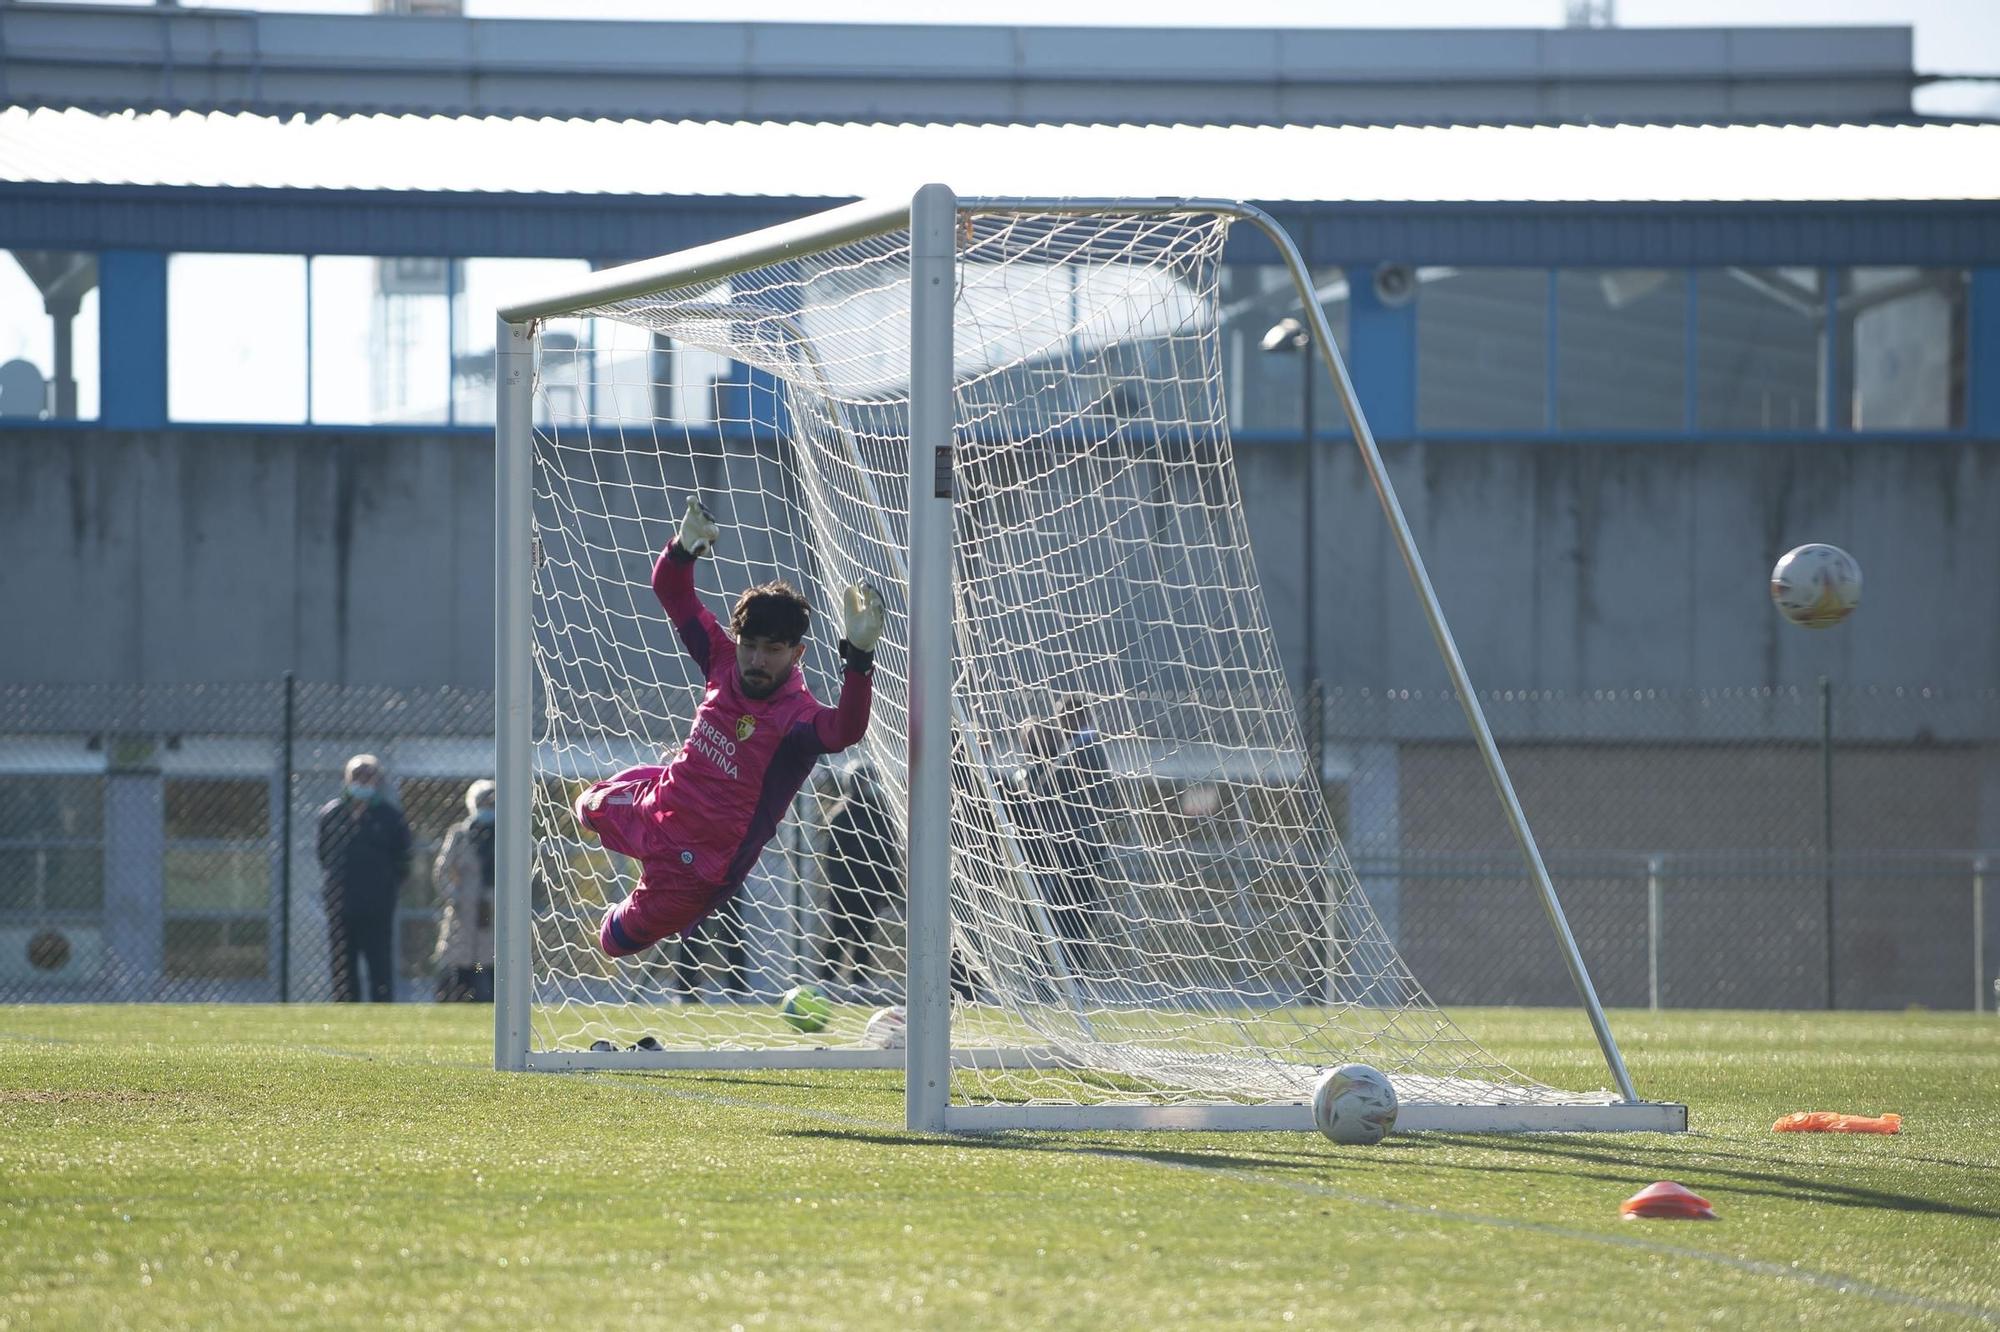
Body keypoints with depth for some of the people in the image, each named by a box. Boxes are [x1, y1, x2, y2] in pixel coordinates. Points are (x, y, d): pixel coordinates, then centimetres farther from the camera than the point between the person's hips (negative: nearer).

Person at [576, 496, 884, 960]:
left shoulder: (797, 717, -34)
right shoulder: (725, 663, -15)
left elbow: (845, 730, -57)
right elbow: (672, 592, -9)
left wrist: (860, 655, -73)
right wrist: (684, 549, -32)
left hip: (700, 859, -7)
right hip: (659, 800, 7)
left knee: (618, 941, 15)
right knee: (591, 808, 37)